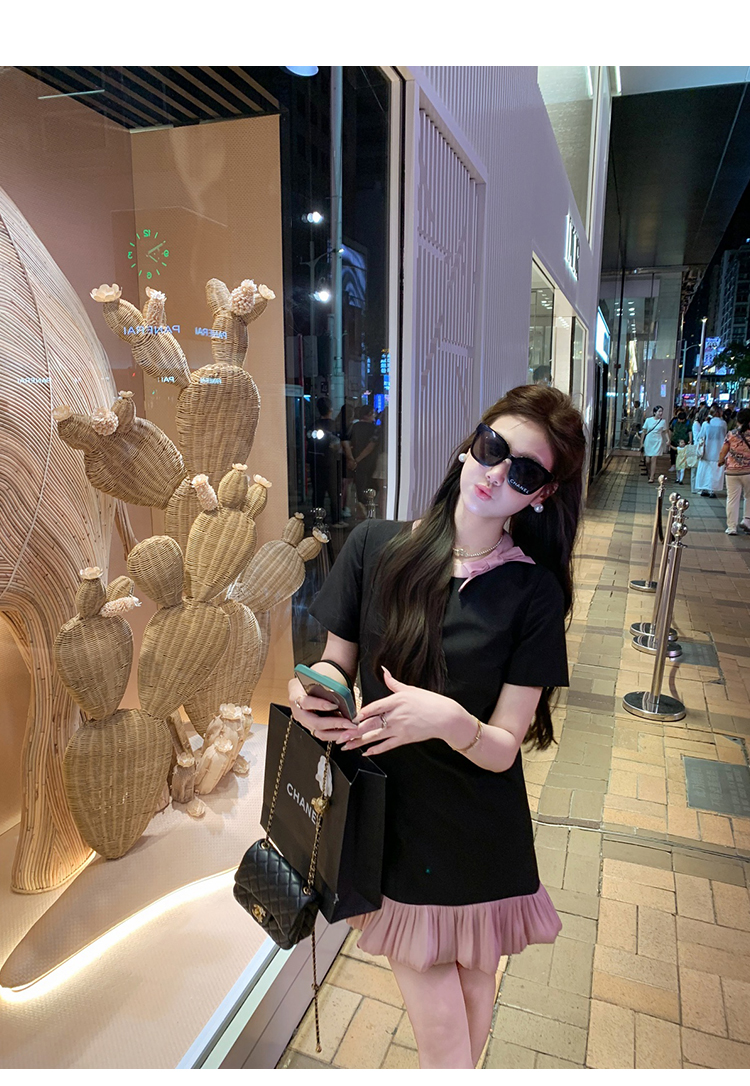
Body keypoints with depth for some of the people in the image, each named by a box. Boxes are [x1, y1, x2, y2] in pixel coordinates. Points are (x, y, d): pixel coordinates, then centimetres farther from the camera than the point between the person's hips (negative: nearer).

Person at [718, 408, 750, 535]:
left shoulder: (731, 434, -5)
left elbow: (722, 452, -2)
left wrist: (721, 461, 18)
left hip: (732, 471, 0)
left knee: (732, 499, 5)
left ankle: (731, 527, 6)